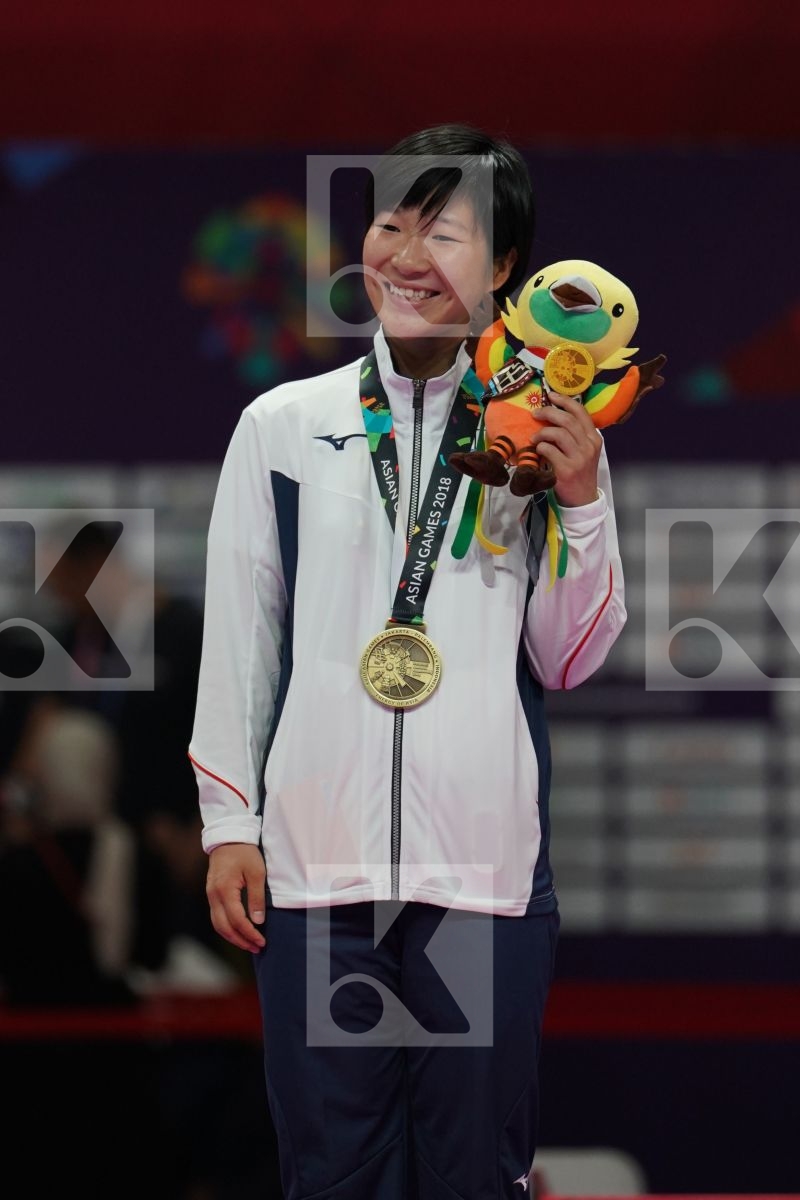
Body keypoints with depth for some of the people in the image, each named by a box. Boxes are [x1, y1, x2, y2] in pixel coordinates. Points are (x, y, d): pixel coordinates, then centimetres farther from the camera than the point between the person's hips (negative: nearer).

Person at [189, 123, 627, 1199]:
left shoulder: (551, 436, 7)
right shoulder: (283, 426, 8)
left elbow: (568, 660, 8)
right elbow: (237, 637, 11)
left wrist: (581, 505, -6)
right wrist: (229, 825, 6)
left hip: (486, 869, 0)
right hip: (314, 866, 0)